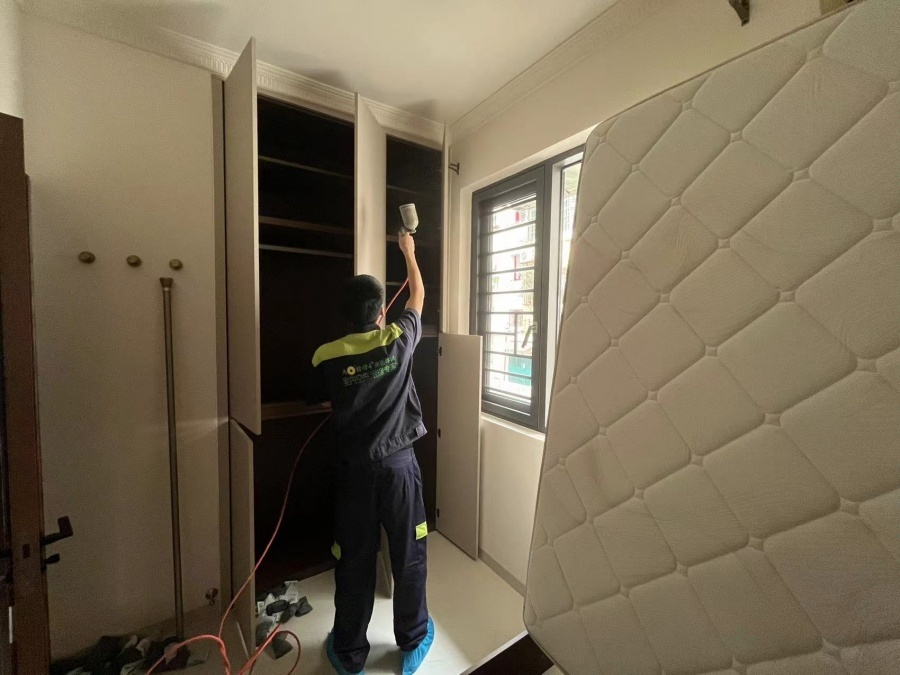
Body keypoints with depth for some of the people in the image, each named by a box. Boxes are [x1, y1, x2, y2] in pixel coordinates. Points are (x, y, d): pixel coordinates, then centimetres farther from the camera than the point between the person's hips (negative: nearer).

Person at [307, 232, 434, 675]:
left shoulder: (326, 357, -10)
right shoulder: (399, 340, -11)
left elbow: (319, 401, 9)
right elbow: (418, 297, 8)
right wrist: (409, 251, 23)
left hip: (354, 470, 1)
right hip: (399, 466, 0)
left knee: (354, 561, 18)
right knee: (409, 556, 17)